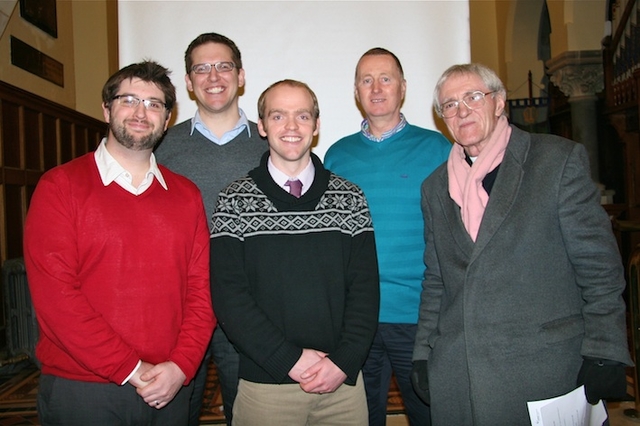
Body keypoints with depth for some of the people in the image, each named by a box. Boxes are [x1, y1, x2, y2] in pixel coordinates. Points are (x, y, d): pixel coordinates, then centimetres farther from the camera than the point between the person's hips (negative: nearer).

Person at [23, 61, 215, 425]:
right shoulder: (60, 187, -4)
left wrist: (181, 366, -10)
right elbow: (53, 293, -12)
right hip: (81, 391, -3)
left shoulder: (187, 194, 7)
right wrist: (132, 369, -13)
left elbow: (201, 286, 2)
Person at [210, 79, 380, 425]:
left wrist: (345, 361, -10)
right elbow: (228, 295, -8)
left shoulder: (349, 199, 2)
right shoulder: (235, 202, -3)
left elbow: (365, 287, 0)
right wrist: (291, 359, -14)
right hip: (264, 382, -1)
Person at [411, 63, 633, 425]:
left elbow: (600, 267, -4)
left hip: (546, 371, -3)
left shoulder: (559, 160, -1)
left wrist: (603, 355, -8)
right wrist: (424, 353, 8)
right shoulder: (436, 187, 11)